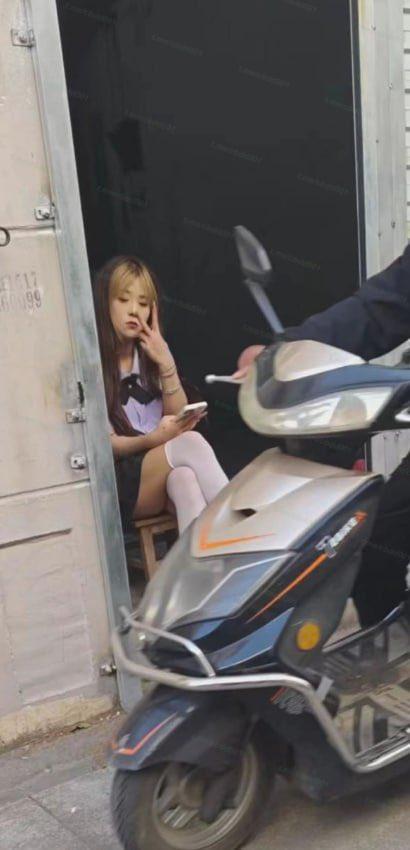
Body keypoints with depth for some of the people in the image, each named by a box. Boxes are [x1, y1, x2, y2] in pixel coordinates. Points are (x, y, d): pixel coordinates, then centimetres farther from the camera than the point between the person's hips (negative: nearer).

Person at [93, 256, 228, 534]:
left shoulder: (151, 352, 12)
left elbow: (180, 418, 5)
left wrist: (166, 363, -8)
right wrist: (151, 440, -26)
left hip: (164, 472, 4)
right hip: (119, 482, -4)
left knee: (183, 478, -34)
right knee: (190, 443, -32)